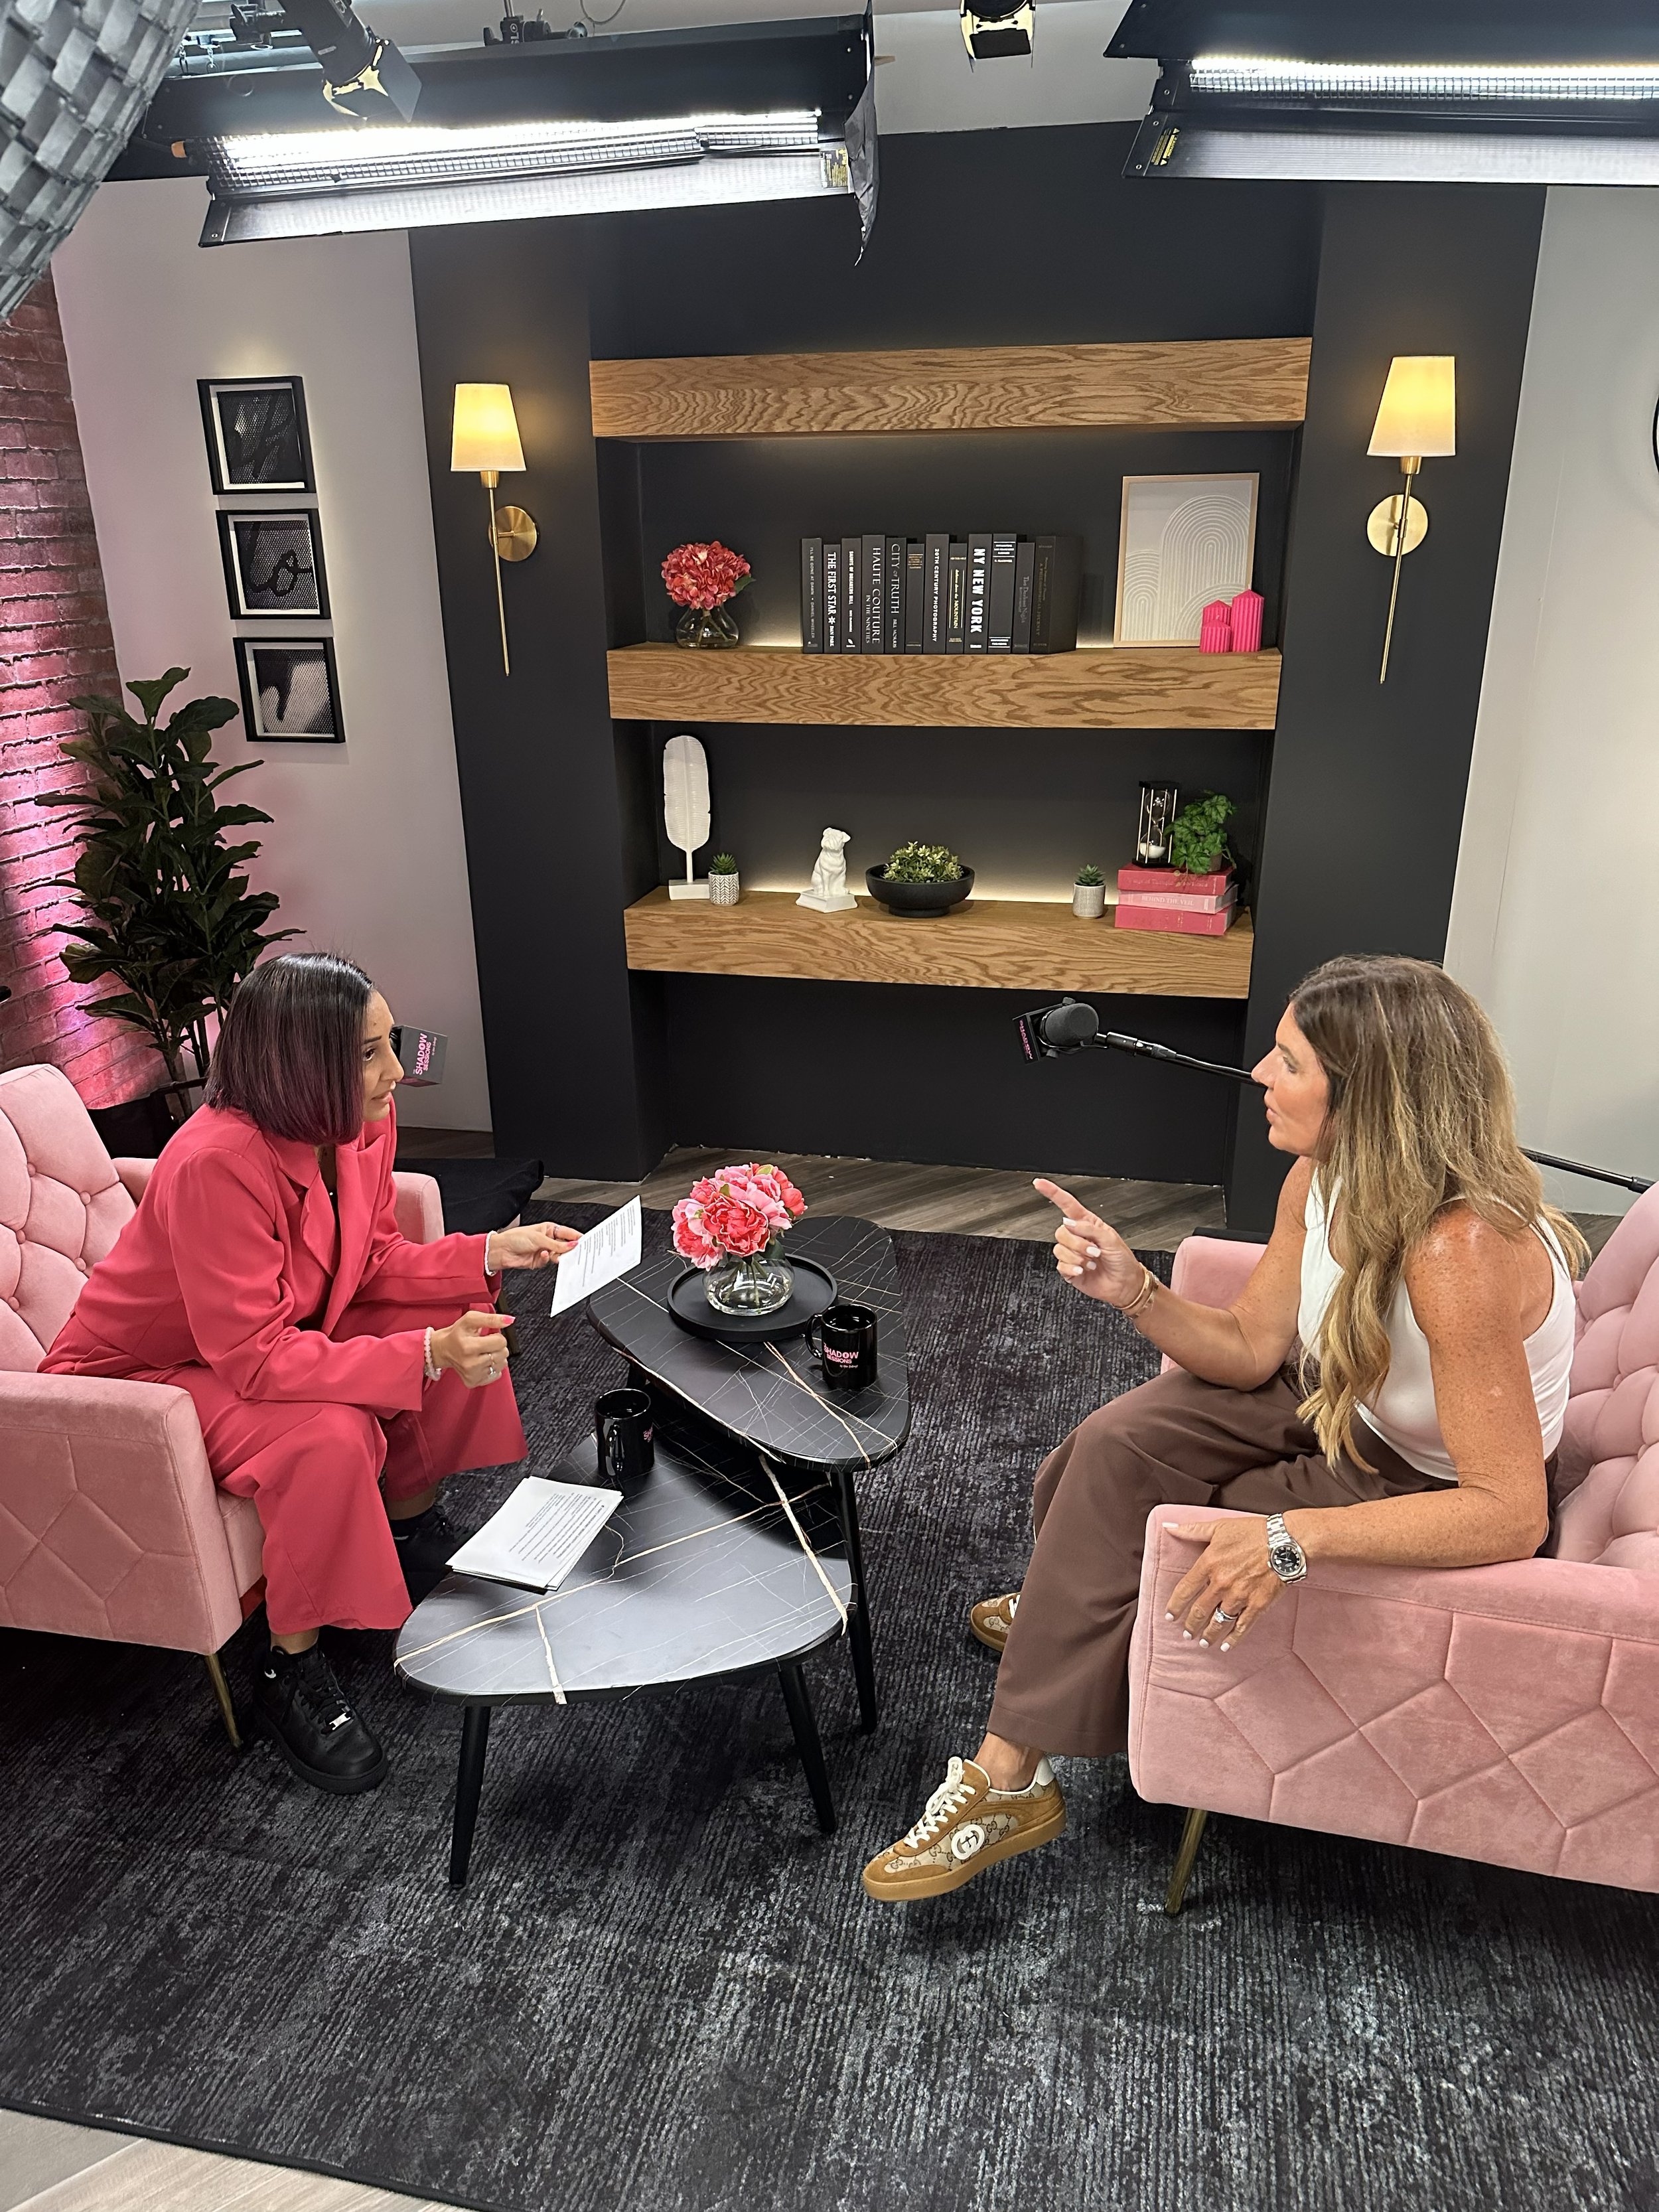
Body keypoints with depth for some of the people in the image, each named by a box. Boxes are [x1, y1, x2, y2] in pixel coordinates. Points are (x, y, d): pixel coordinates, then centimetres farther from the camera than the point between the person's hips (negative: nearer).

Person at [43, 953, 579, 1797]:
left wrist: (492, 1252, -14)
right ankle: (290, 1672, -10)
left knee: (464, 1319, -6)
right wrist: (426, 1356, -41)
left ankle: (411, 1527, 16)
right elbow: (257, 1361, -35)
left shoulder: (360, 1122, -13)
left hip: (281, 1337, 8)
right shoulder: (214, 1163, -36)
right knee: (330, 1435, -33)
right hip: (142, 1379, -8)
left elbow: (376, 1266, 0)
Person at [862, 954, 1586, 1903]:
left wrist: (1293, 1537, -42)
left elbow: (1513, 1514, -35)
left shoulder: (1461, 1254, -37)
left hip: (1430, 1496, -6)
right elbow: (1251, 1348, -6)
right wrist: (1134, 1290, -23)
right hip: (1331, 1402, 7)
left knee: (1163, 1541, -14)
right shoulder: (1324, 1179, -13)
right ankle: (1068, 1611, 23)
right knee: (1115, 1446, -11)